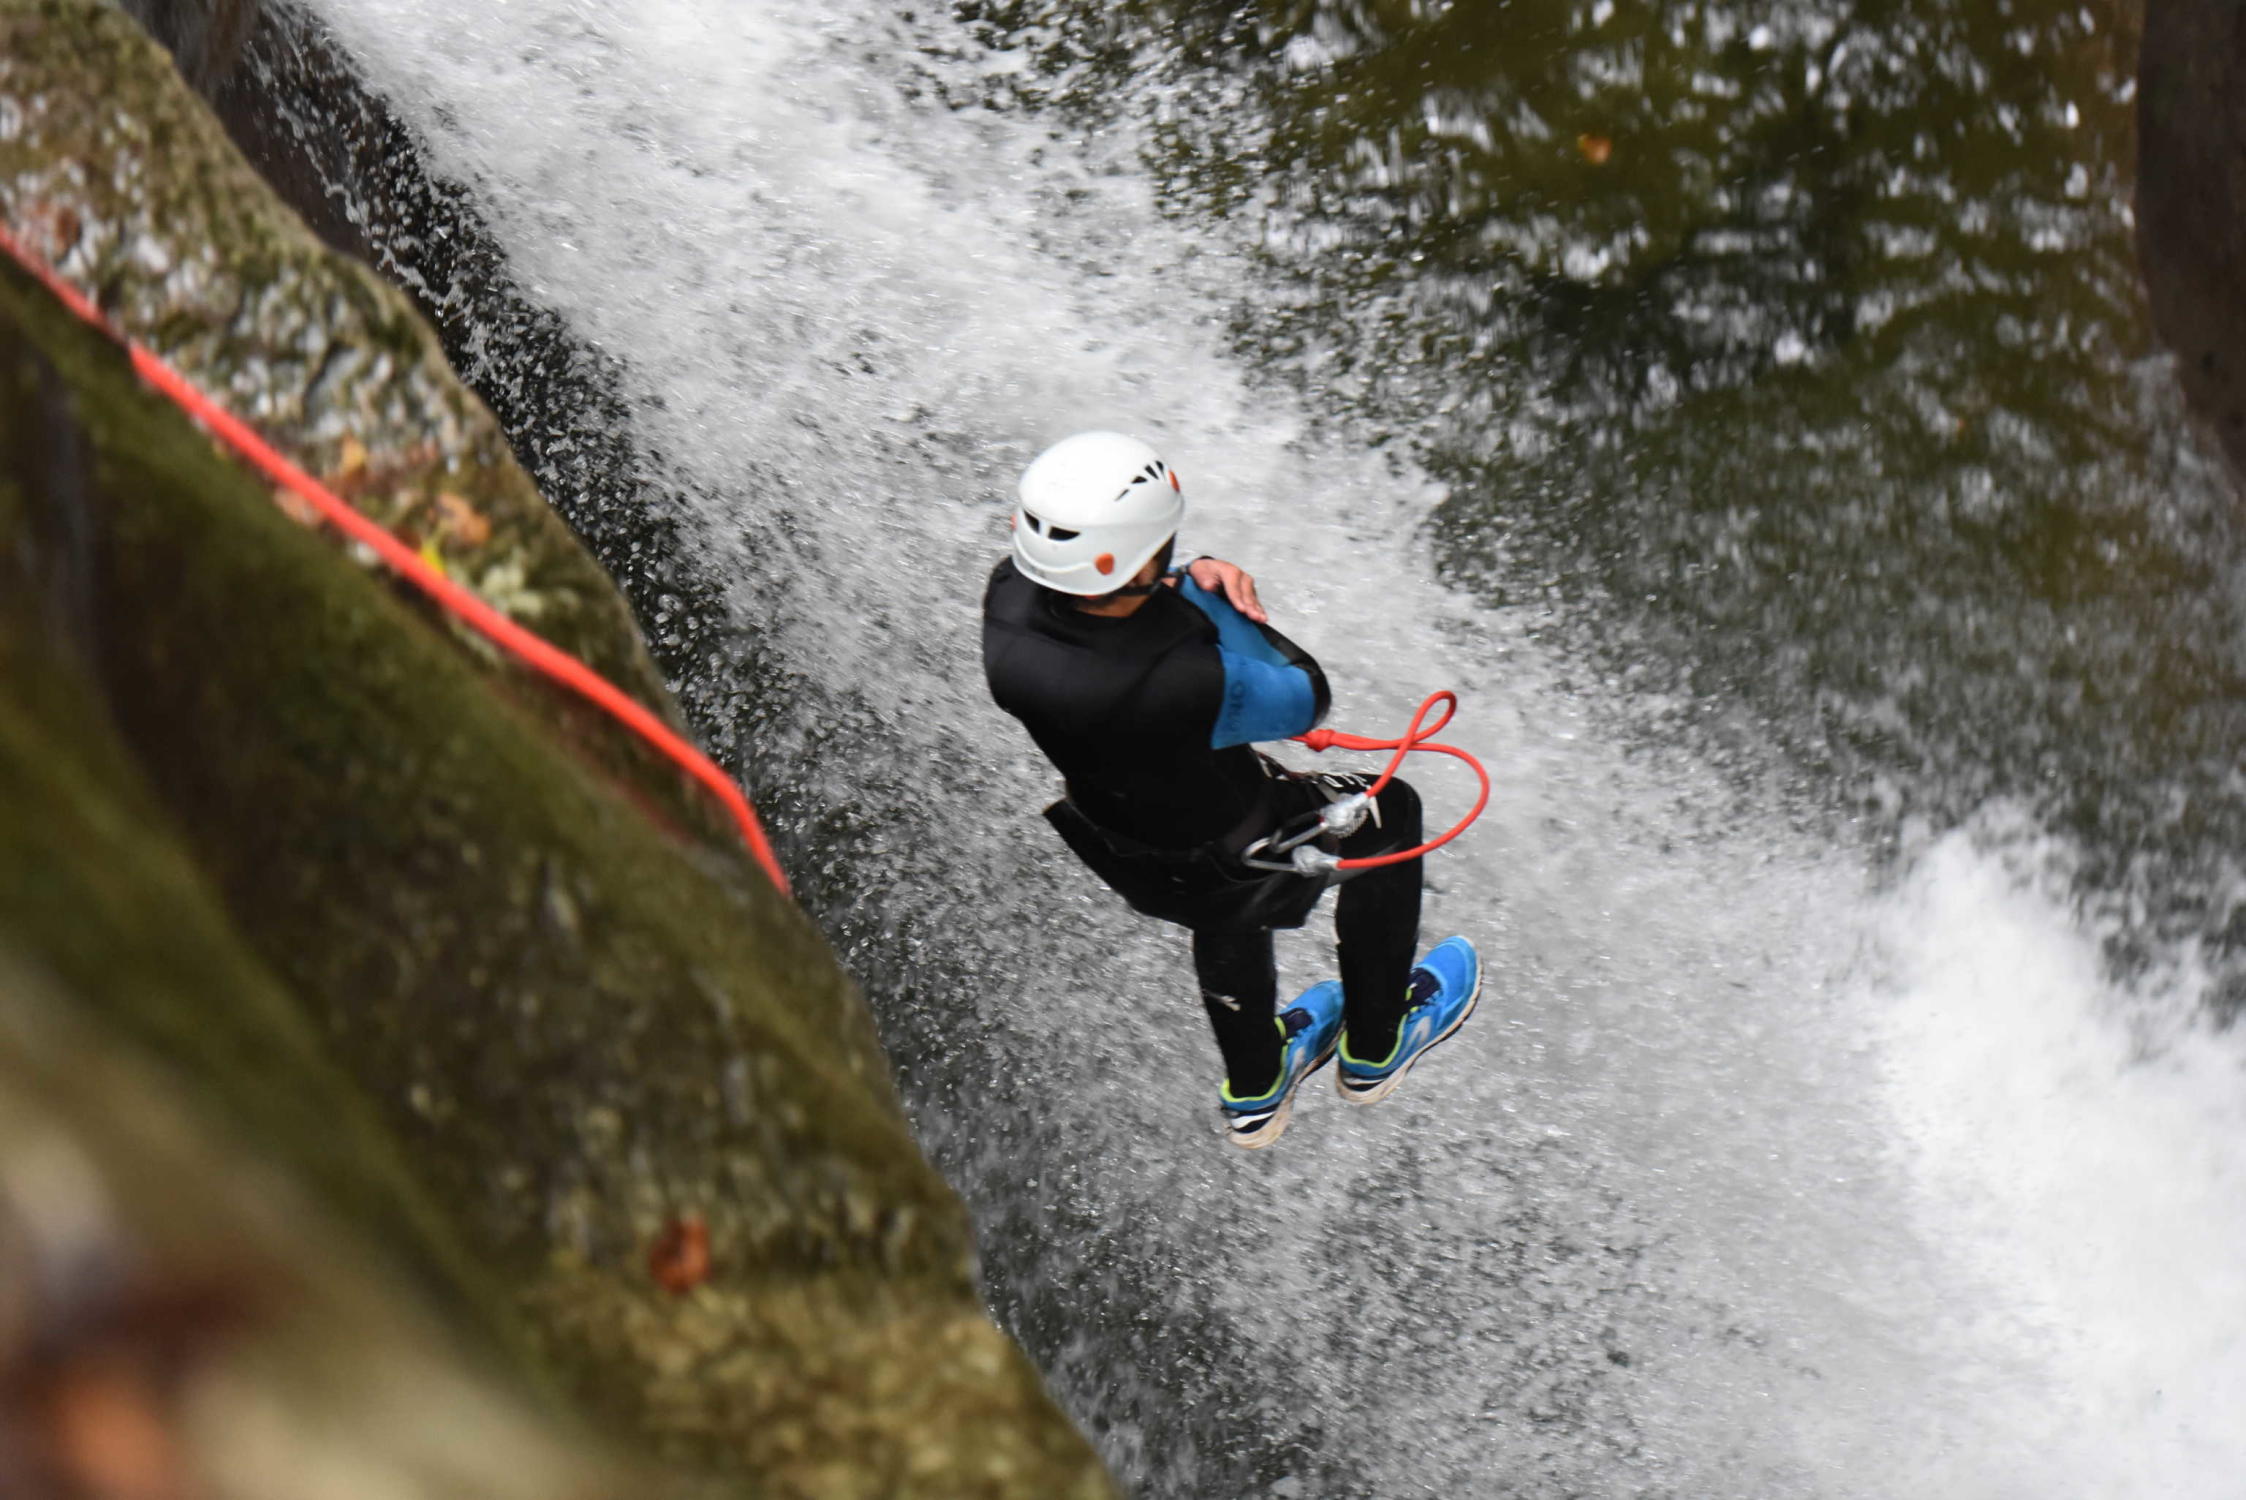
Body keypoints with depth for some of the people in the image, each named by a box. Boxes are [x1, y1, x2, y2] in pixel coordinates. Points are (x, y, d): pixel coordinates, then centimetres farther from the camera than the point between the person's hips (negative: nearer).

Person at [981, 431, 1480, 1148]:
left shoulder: (1010, 597, -31)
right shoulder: (1195, 686, -45)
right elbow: (1305, 699, -22)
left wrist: (1194, 580, -23)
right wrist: (1205, 597, -18)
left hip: (1113, 852, 5)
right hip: (1235, 862, -5)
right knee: (1389, 810, 25)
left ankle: (1253, 1096, 66)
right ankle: (1373, 1049, 44)